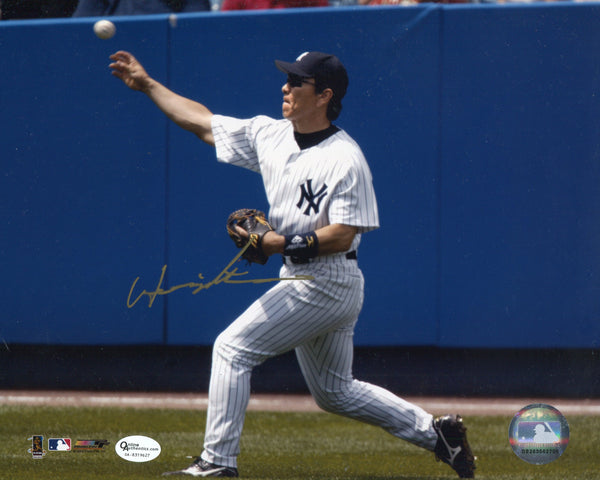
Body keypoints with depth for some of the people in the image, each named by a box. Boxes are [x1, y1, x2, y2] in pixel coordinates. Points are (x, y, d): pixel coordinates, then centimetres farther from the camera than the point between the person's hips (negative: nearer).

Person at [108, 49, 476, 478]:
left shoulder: (346, 160, -18)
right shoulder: (270, 135, 6)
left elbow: (342, 235, -22)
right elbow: (205, 124, 14)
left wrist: (283, 244, -26)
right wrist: (148, 85, 13)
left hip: (325, 283, -9)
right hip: (303, 279, 9)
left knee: (233, 347, -9)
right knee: (335, 392, 17)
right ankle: (436, 432, 21)